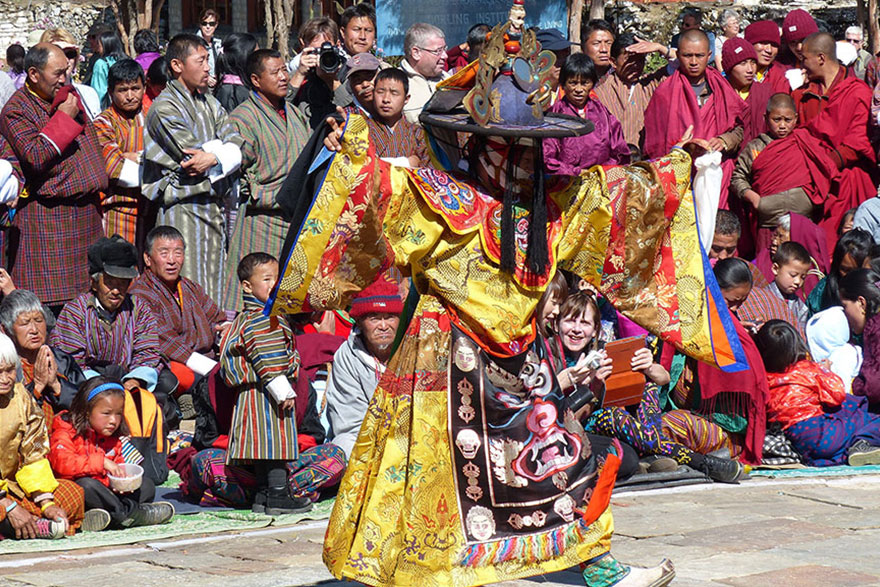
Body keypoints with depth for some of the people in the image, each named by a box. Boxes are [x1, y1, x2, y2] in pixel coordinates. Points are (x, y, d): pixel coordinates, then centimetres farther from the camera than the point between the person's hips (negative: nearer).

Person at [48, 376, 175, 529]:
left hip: (106, 491, 7)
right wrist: (102, 462, -29)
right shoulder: (66, 434, -7)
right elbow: (62, 462, -27)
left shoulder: (113, 440, 16)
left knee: (146, 485, -3)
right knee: (86, 484, -38)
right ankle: (127, 512, -26)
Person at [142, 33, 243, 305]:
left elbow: (239, 149, 4)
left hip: (214, 208, 7)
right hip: (183, 213, -7)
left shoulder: (209, 102, 15)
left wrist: (215, 158, -14)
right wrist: (222, 146, -2)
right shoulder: (164, 107, -9)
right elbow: (195, 155, -17)